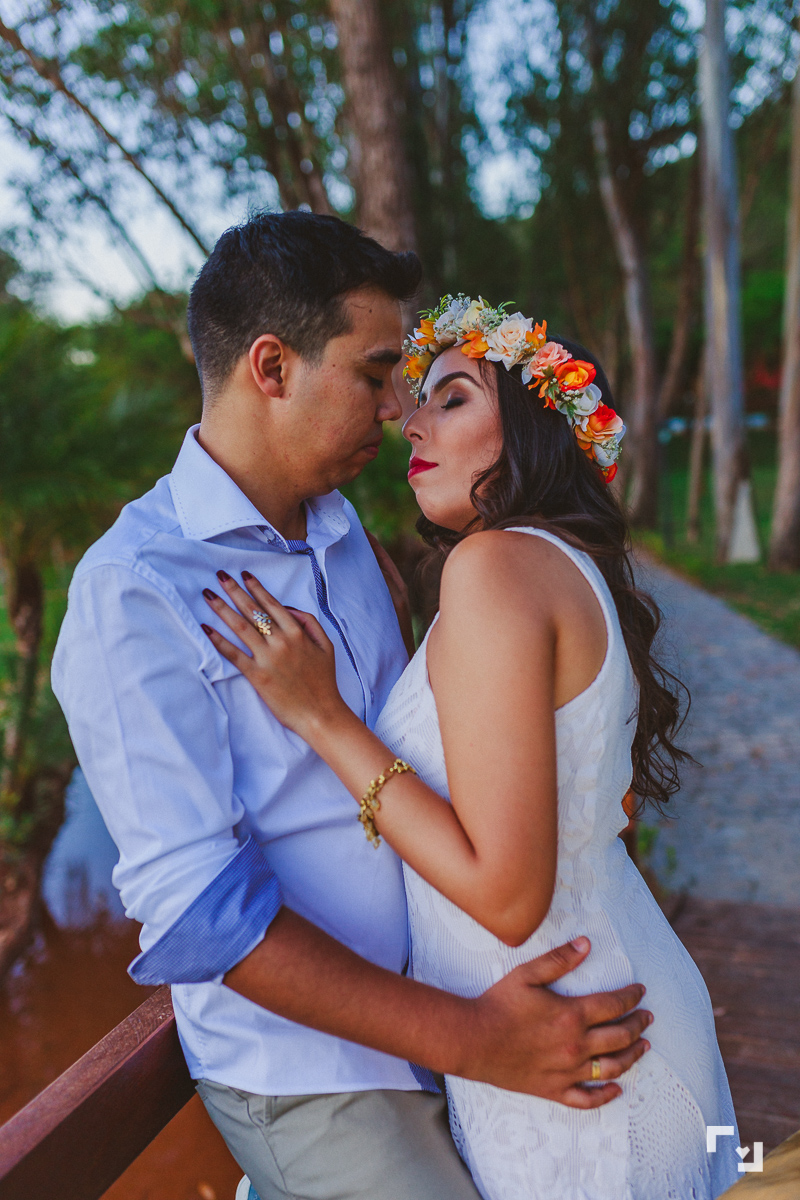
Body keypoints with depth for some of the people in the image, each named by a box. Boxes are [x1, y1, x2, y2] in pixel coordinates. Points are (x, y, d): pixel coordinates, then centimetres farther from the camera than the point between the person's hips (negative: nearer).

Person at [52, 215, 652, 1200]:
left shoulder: (340, 529, 4)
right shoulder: (132, 592, -21)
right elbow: (197, 909, -24)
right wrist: (467, 1041, -24)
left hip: (429, 1009, 7)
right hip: (303, 1074, -7)